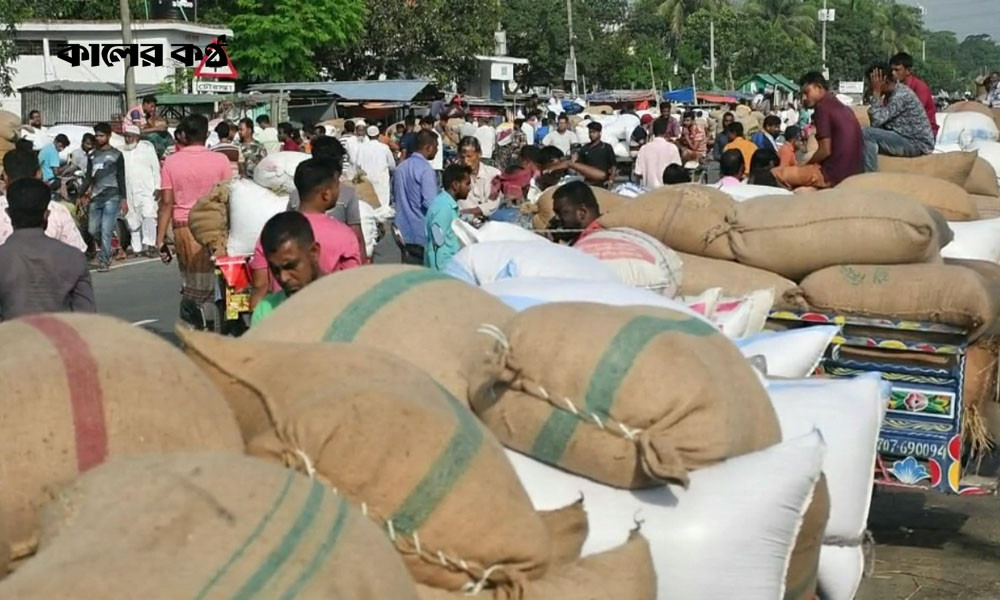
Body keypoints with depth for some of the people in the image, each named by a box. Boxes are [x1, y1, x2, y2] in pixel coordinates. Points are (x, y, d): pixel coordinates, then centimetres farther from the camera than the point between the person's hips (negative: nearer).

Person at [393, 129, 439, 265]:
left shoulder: (401, 167, 10)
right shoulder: (425, 169, -15)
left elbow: (394, 194, 21)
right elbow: (430, 203, -22)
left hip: (404, 232, 7)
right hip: (422, 233, -7)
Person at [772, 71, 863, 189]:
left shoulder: (822, 106, -9)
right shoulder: (844, 108, 17)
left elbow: (825, 150, -14)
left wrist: (805, 166, 3)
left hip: (832, 173, -9)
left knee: (775, 174, -10)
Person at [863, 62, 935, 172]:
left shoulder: (901, 95, -19)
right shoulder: (889, 95, 11)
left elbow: (877, 121, -22)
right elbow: (881, 123, 7)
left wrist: (876, 92, -17)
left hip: (918, 144, -10)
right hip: (907, 140, 10)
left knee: (866, 134, -22)